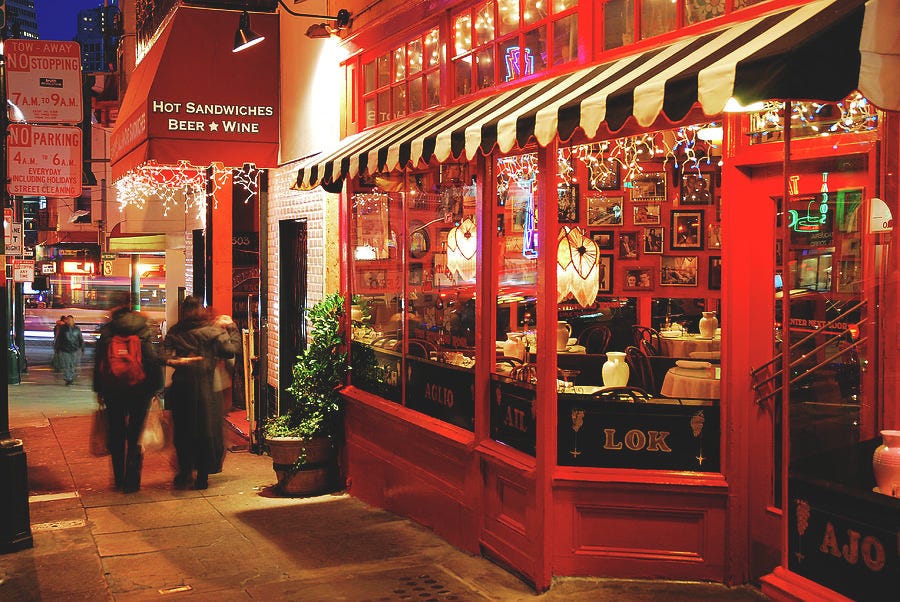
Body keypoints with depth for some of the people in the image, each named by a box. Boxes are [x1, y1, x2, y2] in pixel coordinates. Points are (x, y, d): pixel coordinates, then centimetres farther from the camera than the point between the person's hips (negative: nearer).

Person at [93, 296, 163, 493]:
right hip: (140, 389, -1)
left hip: (113, 390, 1)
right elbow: (154, 359, -8)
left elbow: (98, 361, 1)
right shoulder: (144, 329, -4)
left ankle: (119, 479, 22)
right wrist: (156, 386, -2)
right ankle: (131, 481, 3)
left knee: (116, 435, 15)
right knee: (135, 435, 6)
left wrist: (98, 388, 9)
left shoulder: (106, 330, -2)